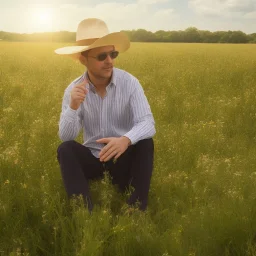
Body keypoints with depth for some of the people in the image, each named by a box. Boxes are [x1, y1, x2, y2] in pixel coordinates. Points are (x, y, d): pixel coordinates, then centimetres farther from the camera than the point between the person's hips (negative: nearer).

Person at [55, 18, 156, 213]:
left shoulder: (130, 83, -14)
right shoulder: (73, 90, -8)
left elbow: (148, 124, -23)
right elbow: (66, 137, -14)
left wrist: (126, 139, -46)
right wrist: (73, 106, -33)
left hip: (123, 159, -1)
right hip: (92, 158, 1)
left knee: (145, 143, -30)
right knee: (65, 150, -26)